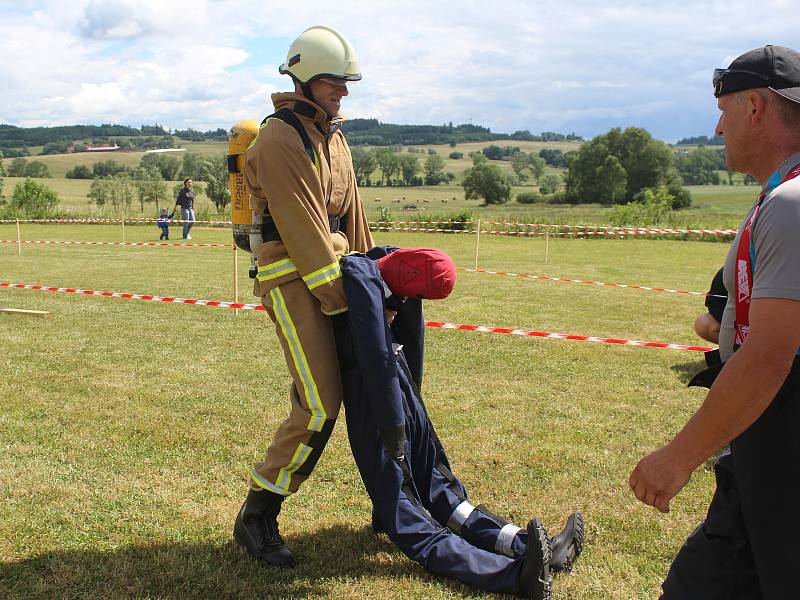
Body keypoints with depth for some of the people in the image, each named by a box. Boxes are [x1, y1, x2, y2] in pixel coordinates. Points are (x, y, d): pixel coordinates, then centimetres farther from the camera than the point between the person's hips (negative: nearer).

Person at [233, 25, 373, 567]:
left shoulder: (333, 136, 16)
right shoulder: (279, 139, -13)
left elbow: (351, 213, 19)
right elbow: (299, 225, -18)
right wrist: (336, 295, -17)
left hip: (330, 270, 8)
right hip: (293, 279, -8)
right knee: (320, 406, -11)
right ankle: (256, 517, 2)